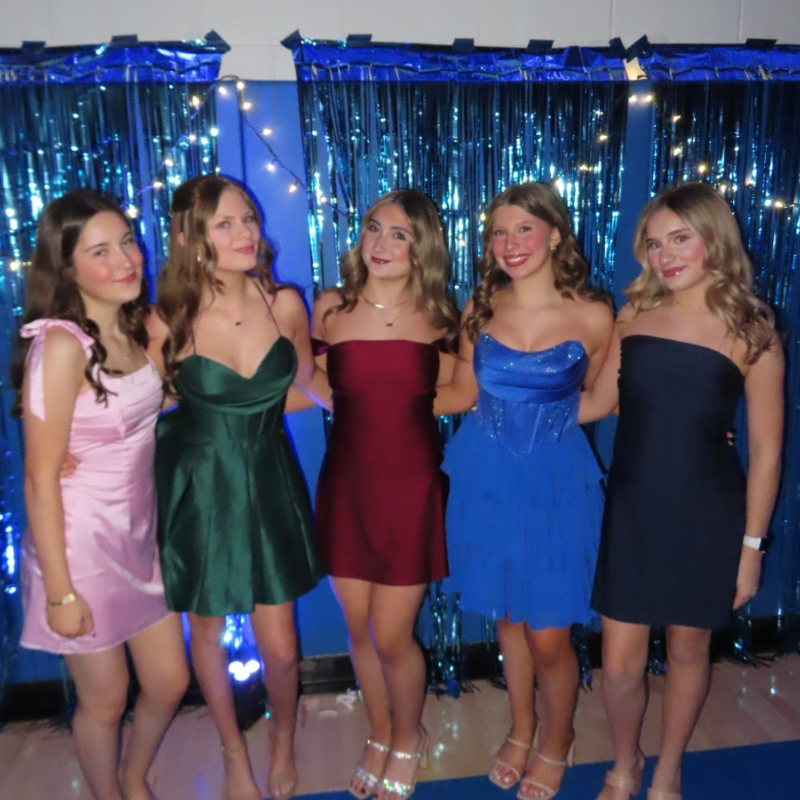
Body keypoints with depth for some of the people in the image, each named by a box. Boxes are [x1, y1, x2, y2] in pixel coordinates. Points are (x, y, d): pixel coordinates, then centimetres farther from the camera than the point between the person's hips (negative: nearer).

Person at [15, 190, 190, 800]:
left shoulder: (136, 327, 0)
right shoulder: (61, 344, -21)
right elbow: (41, 478, -19)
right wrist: (59, 590, -15)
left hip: (140, 536, 7)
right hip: (81, 544, -6)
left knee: (170, 683, 19)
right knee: (106, 699, 14)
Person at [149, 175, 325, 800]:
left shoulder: (285, 303, -9)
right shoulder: (168, 323, -16)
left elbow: (309, 379, 9)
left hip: (269, 483, 1)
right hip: (199, 489, -1)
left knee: (280, 646, 5)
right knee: (208, 633, 18)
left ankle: (284, 745, 40)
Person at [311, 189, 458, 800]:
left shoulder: (437, 314, -2)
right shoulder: (331, 308, 0)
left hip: (411, 485, -2)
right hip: (347, 483, 2)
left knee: (392, 637, 4)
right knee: (359, 630, 14)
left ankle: (408, 740, 36)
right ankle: (380, 736, 43)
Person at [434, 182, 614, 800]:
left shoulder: (594, 317, -9)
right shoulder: (480, 309, -2)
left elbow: (596, 400, 5)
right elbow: (464, 392, 5)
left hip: (555, 480, -2)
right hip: (488, 478, 3)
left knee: (549, 637, 6)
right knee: (507, 617, 18)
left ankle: (557, 743, 38)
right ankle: (521, 731, 45)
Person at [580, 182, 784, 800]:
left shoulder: (751, 333, -7)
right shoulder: (634, 316, 0)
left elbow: (766, 450, -5)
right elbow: (600, 401, 8)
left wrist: (751, 544, -5)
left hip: (705, 515, -1)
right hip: (631, 510, 2)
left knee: (688, 649, 16)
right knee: (620, 662, 7)